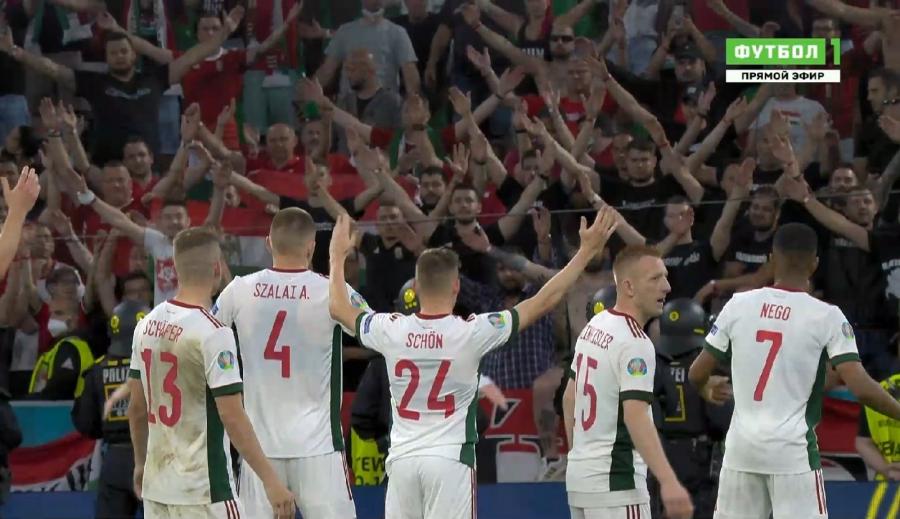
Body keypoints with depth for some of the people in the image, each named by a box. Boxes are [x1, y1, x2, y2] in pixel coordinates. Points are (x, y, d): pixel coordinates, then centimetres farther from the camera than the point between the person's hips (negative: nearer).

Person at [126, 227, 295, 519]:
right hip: (202, 490, -7)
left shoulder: (147, 325, 5)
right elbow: (232, 416, -19)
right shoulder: (213, 333, -16)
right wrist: (271, 481, -17)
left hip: (157, 483, 7)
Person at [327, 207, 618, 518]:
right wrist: (588, 250, 1)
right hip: (450, 458, -3)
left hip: (402, 458, 3)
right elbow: (544, 302, -5)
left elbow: (339, 308, 18)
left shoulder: (391, 330, -2)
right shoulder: (472, 332, -10)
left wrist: (337, 256, 35)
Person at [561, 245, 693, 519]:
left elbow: (569, 397, 19)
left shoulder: (594, 326, 10)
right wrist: (668, 482, -35)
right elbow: (635, 415, -28)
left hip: (579, 476, 9)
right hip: (615, 482, -9)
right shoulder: (634, 343, -17)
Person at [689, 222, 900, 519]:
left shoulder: (739, 305, 3)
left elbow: (696, 374, 10)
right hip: (792, 450, -4)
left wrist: (708, 388, 33)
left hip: (741, 447, 4)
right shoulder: (826, 316, -7)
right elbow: (860, 387, -14)